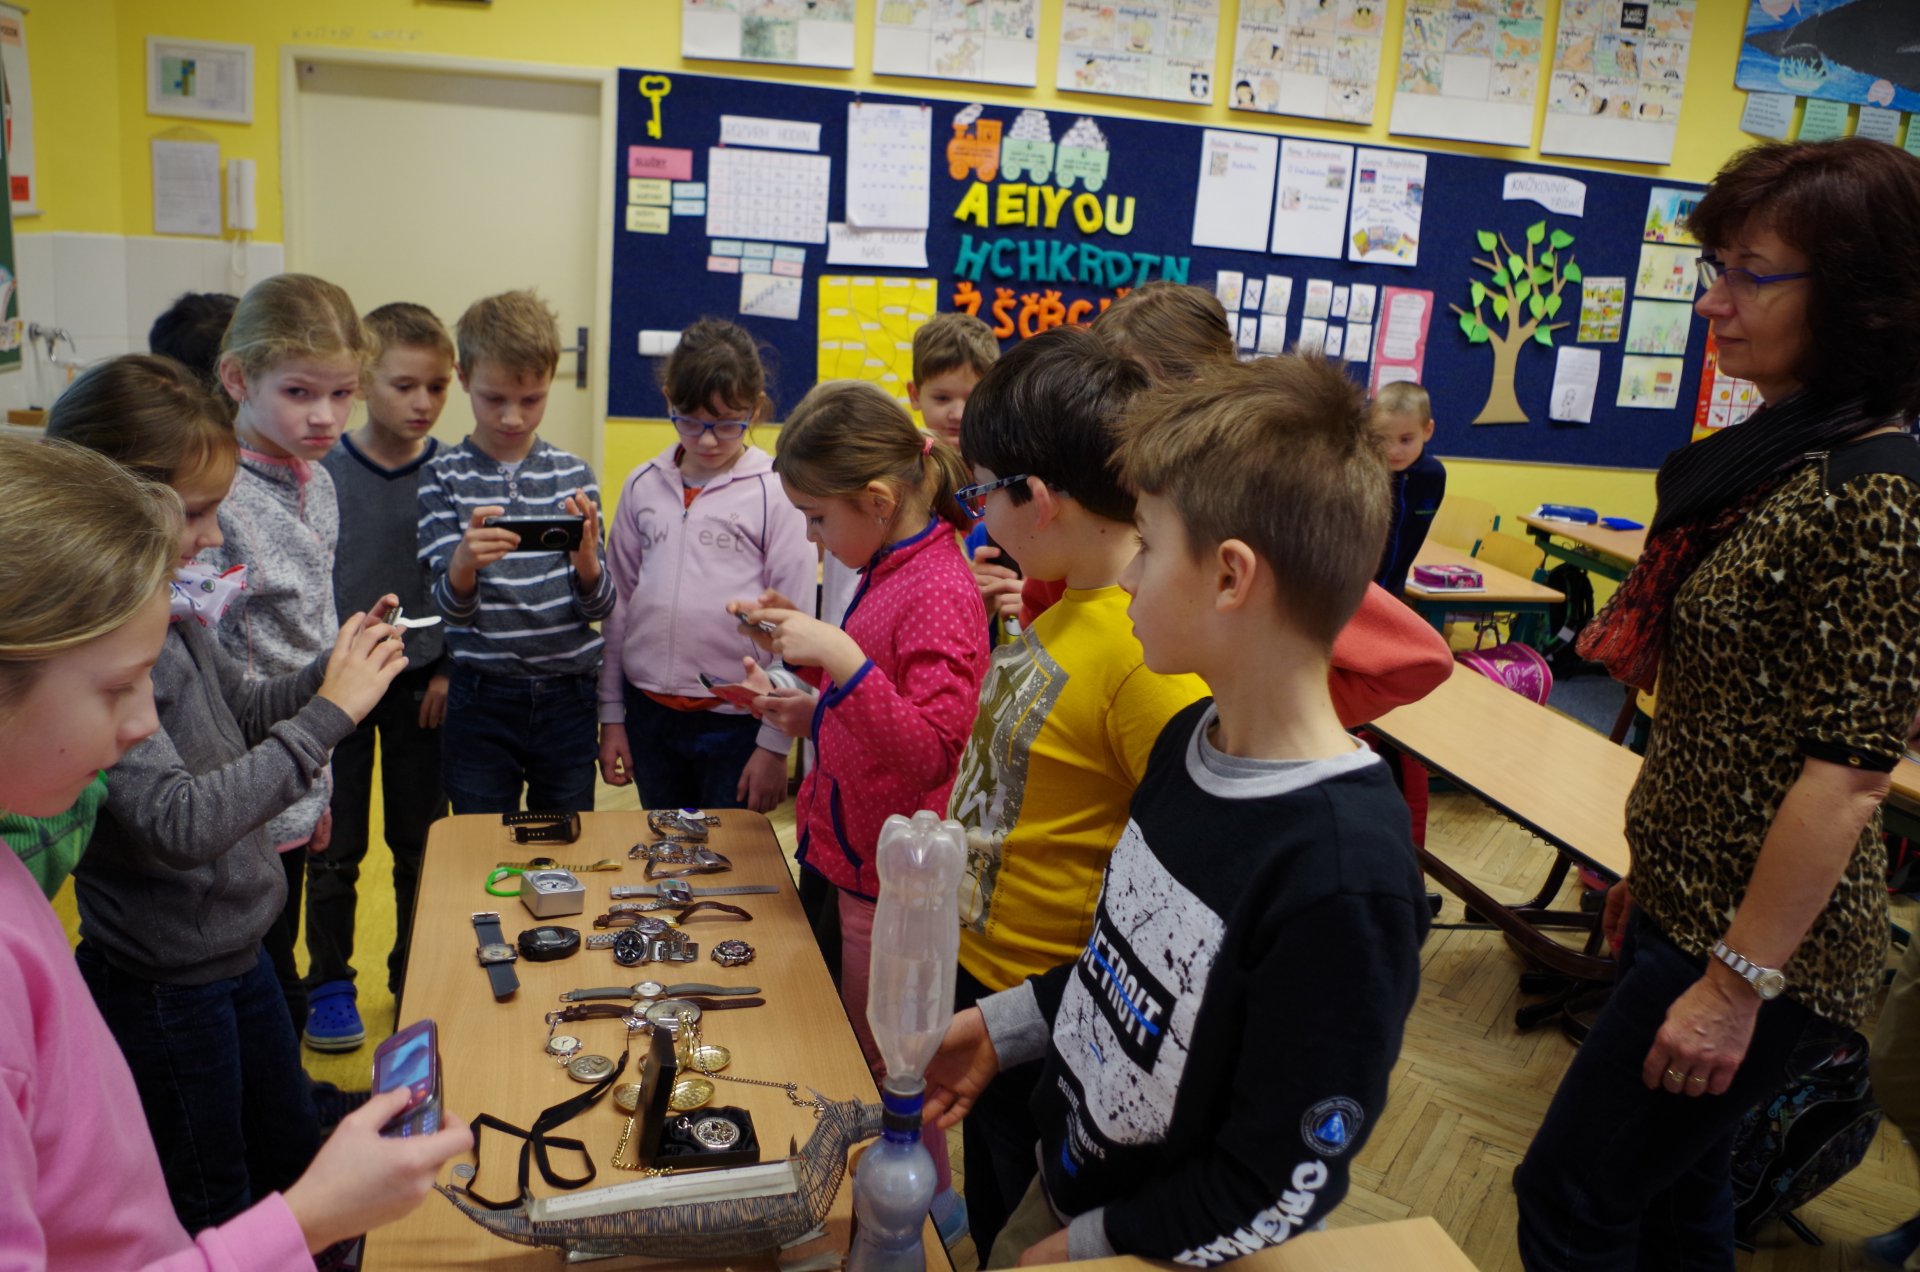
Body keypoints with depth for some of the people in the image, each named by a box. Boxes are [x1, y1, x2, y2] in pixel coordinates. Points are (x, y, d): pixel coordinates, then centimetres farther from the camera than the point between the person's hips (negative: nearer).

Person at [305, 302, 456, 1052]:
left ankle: (417, 978, 28)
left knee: (421, 842, 11)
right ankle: (329, 983, 27)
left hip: (421, 683, 1)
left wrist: (451, 670, -2)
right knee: (335, 846, 9)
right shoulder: (323, 471, -6)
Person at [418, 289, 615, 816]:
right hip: (481, 698, -1)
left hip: (568, 697, 2)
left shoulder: (573, 475, 2)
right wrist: (464, 563, -30)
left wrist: (586, 557, -22)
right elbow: (453, 608, -8)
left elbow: (601, 605, -1)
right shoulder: (445, 478, -2)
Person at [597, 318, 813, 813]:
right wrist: (611, 716, 11)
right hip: (648, 712, 4)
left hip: (736, 720, -4)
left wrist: (775, 744, -8)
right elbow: (617, 603, 12)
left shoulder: (775, 494, -7)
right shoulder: (643, 486, 6)